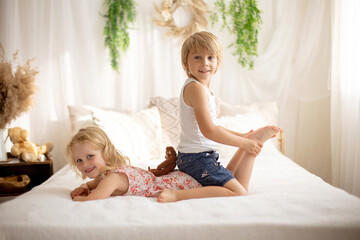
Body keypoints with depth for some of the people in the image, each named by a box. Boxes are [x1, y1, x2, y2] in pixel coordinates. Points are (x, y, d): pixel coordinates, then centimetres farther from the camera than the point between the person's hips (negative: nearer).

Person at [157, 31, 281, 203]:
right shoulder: (196, 87, -19)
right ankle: (177, 195, -23)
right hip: (198, 158, -10)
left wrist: (242, 136, 15)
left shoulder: (201, 88, 14)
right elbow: (208, 131, -24)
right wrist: (244, 143, -15)